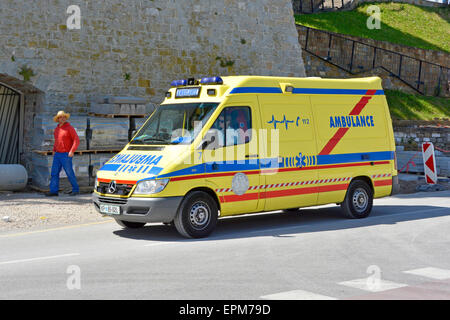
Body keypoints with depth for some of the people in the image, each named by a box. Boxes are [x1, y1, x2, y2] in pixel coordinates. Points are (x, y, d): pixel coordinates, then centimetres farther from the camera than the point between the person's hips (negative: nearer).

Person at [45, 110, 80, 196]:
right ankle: (54, 191, 1)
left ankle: (76, 190, 10)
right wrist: (54, 150, 15)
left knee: (70, 173, -2)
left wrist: (72, 151, -21)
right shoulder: (57, 129, 12)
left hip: (66, 155, -7)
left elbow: (77, 140, -14)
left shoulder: (70, 128, -10)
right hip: (57, 154, 7)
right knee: (54, 173, 0)